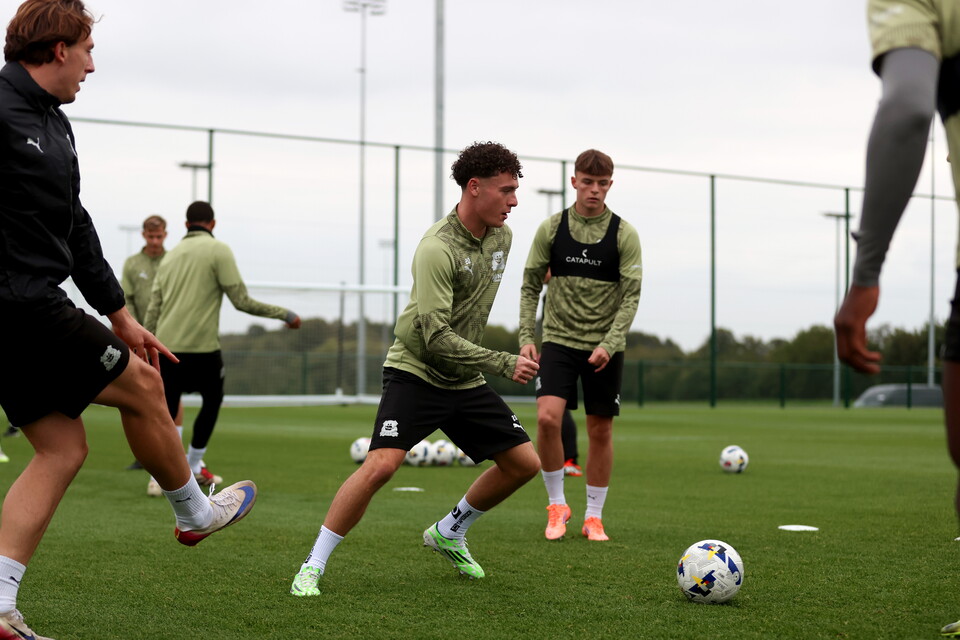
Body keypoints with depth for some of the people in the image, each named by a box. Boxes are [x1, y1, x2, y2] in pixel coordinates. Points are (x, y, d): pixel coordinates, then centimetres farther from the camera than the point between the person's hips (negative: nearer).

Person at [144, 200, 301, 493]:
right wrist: (284, 314, 2)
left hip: (166, 348, 5)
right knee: (212, 402, 17)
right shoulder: (218, 250, -3)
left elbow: (153, 308, 14)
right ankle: (193, 467, 22)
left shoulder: (170, 256, 15)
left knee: (166, 411, 12)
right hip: (202, 348, -5)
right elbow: (241, 300, -8)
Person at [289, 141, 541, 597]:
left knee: (525, 463, 4)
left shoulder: (501, 237, 4)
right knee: (382, 464, -24)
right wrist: (503, 365, -27)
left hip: (465, 381, 8)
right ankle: (313, 566, -10)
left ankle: (449, 534, 25)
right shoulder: (437, 248, -21)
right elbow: (436, 337, -26)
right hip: (416, 370, -8)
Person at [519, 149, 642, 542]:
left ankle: (594, 516, 17)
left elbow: (631, 296, -6)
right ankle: (557, 505, 1)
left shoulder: (624, 235, -3)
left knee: (600, 431, 4)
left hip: (605, 348, 0)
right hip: (559, 341, 0)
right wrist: (526, 338, -3)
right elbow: (530, 286, 6)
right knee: (547, 418, -17)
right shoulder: (551, 229, 1)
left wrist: (609, 344, -17)